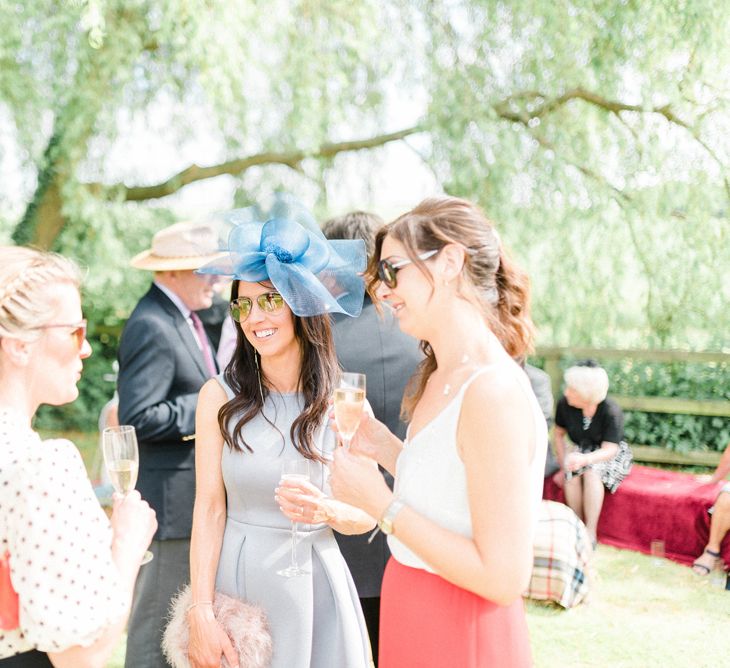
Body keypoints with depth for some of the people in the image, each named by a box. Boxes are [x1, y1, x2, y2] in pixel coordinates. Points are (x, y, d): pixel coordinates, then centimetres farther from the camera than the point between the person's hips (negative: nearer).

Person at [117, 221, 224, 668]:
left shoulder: (186, 317, 13)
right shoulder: (152, 328, -18)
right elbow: (138, 417, -24)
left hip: (200, 487, 10)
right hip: (175, 495, -10)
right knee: (160, 613, 1)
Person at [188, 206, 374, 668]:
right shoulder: (220, 396, -5)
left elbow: (367, 515, 1)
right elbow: (209, 509, -5)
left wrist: (328, 512, -20)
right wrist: (201, 612, -8)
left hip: (314, 583, 1)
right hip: (237, 577, 0)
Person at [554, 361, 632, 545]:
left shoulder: (611, 411, -25)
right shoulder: (564, 403, -15)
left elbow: (609, 450, -29)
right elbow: (558, 433, 2)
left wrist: (584, 459, -48)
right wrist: (563, 464, -8)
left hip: (611, 455, -3)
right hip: (583, 451, 3)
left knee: (591, 471, -35)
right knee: (572, 472, -31)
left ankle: (591, 532, -30)